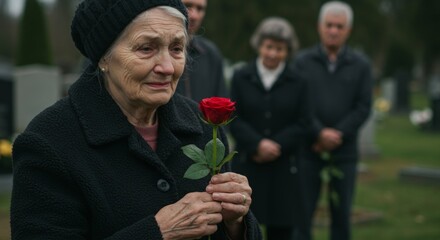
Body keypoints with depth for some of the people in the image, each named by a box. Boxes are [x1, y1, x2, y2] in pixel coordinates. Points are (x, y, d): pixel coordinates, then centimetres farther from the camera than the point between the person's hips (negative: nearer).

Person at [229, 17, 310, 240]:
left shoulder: (298, 82, 3)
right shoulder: (241, 77, 4)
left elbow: (301, 123, 0)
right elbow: (233, 119, -1)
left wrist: (275, 146, -13)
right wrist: (257, 144, -15)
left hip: (283, 166, 0)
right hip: (246, 164, 0)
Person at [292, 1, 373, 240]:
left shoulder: (361, 65, 6)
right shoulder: (302, 61, 3)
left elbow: (363, 108, 0)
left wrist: (337, 135, -11)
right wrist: (320, 133, -15)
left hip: (344, 153, 1)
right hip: (308, 151, -1)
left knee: (341, 215, 7)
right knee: (301, 213, 1)